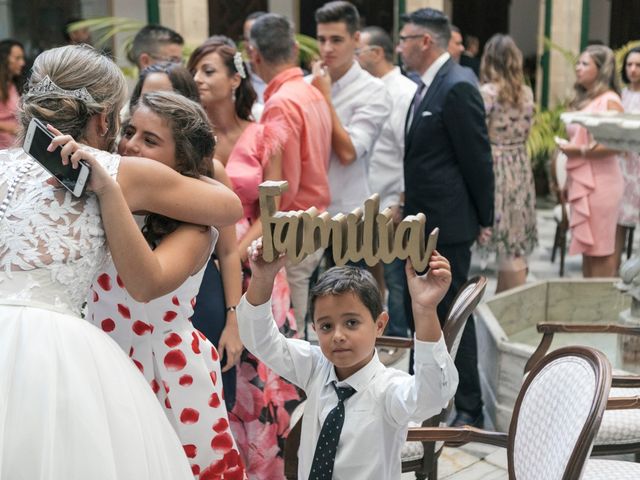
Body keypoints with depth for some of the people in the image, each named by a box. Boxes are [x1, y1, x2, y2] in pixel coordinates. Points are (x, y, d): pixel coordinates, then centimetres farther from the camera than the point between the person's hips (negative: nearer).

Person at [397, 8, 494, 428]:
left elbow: (478, 158, -14)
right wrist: (408, 206, 12)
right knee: (418, 311, 17)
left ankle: (470, 409, 13)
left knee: (452, 314, 0)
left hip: (447, 223, -10)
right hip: (424, 221, 10)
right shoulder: (428, 86, 13)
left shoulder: (457, 87, -16)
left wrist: (484, 219, -9)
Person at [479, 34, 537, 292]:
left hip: (495, 169, -6)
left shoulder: (487, 92, -11)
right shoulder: (527, 93, 6)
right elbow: (525, 132, 14)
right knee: (515, 244, 11)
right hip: (521, 168, 6)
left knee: (509, 246, 1)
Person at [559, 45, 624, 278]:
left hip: (599, 183, -8)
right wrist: (567, 180, 16)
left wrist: (579, 151, -19)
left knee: (601, 249, -1)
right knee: (587, 247, 12)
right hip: (580, 182, 8)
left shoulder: (609, 101, -11)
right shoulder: (582, 100, 16)